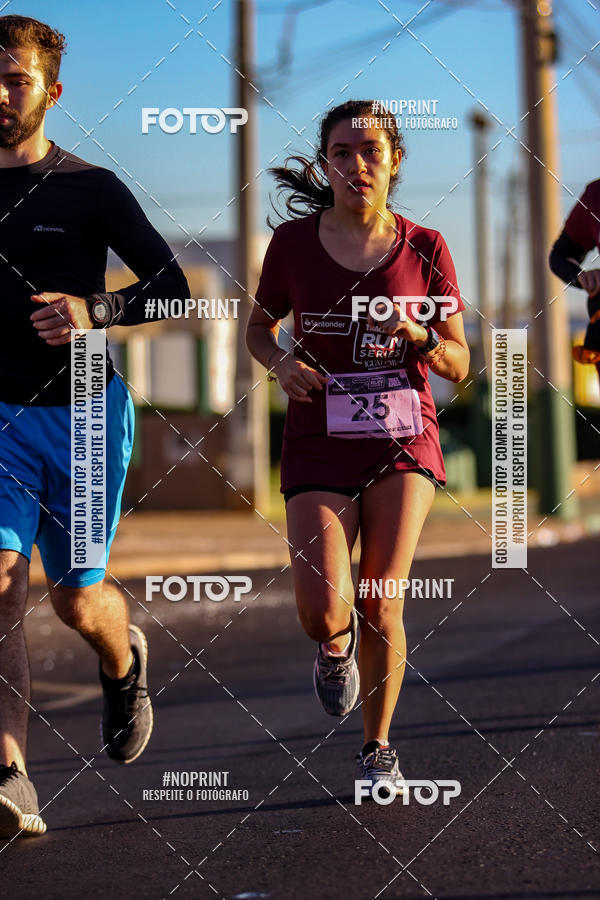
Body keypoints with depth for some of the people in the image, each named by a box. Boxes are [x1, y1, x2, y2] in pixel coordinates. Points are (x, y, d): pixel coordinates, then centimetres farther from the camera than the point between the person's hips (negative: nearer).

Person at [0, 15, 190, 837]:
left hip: (84, 415, -2)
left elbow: (172, 285, -4)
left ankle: (124, 661, 43)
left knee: (76, 597, 4)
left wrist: (96, 311, -21)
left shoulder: (90, 189, -2)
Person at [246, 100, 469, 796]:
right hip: (318, 449, 0)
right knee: (323, 612, -15)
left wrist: (419, 335, -16)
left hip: (402, 440, 0)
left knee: (380, 605, -8)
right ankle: (336, 647, 24)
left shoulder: (424, 249, -1)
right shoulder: (294, 241, -1)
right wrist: (281, 364, -7)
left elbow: (459, 366, 5)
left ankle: (378, 749, 15)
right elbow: (259, 327, 15)